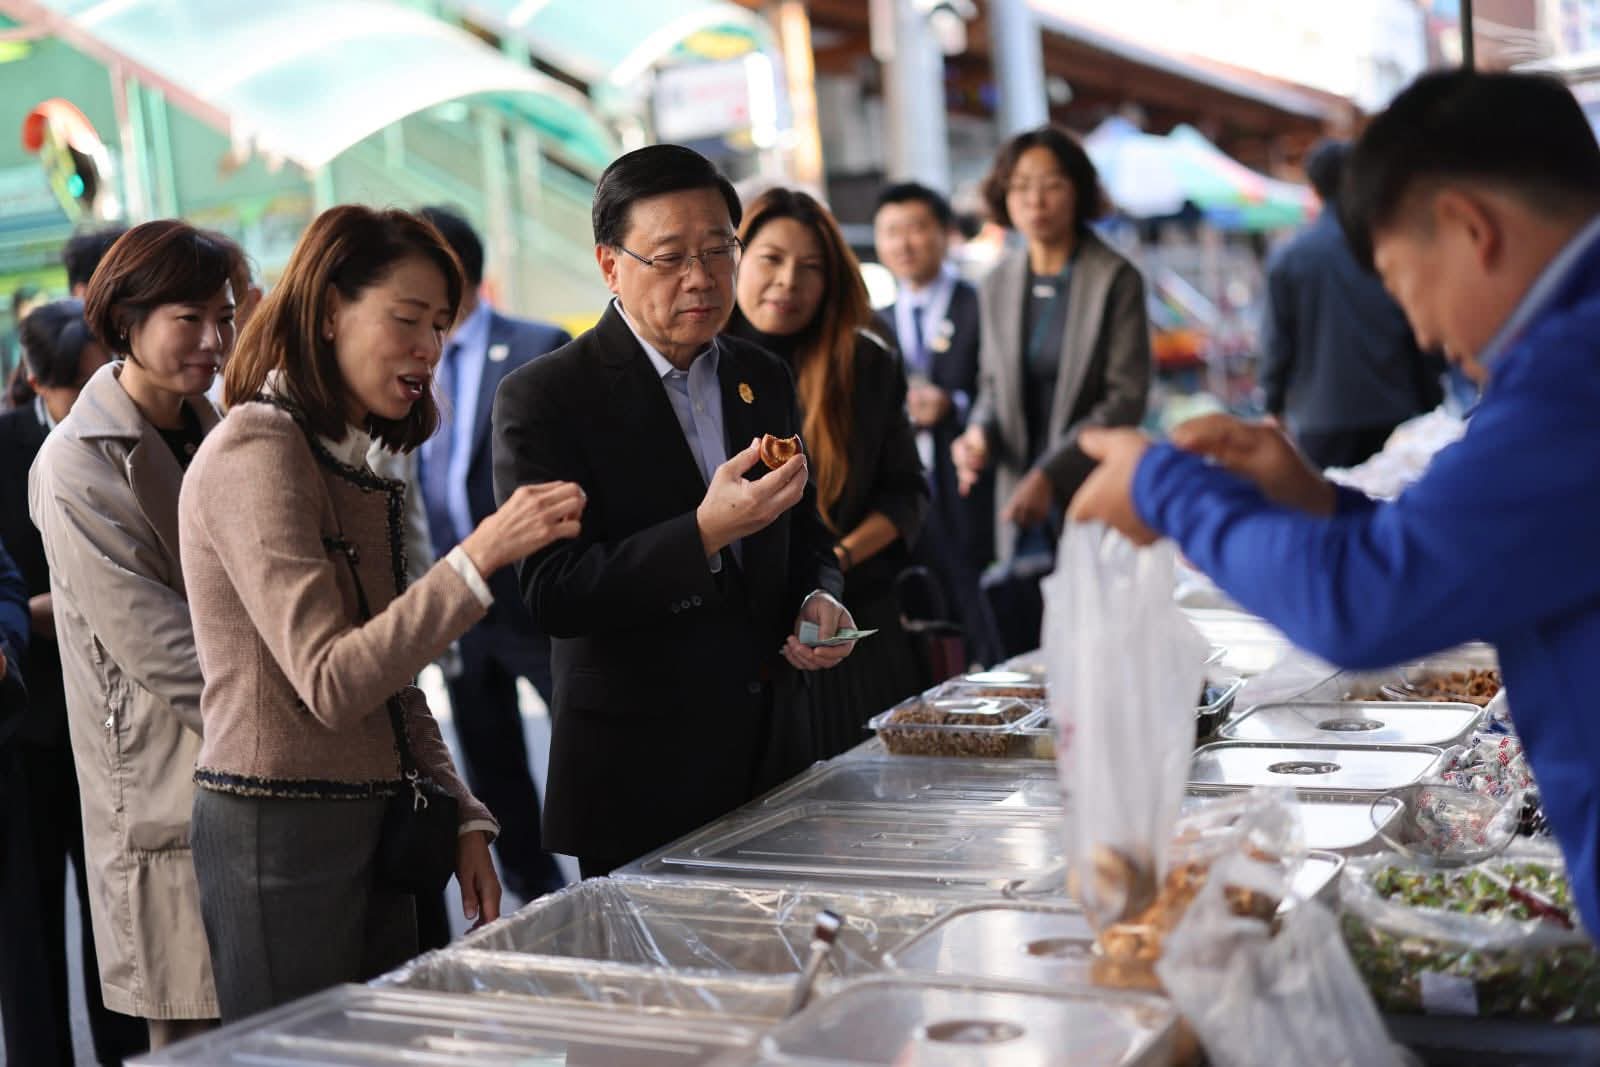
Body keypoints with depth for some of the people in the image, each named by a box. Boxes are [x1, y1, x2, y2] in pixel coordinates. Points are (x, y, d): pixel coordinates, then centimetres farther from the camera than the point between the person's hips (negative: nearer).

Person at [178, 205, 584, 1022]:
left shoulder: (356, 461, 13)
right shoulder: (256, 453, -15)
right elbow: (331, 684, -22)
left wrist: (462, 818, 9)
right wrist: (478, 561, -28)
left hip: (369, 823, 8)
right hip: (278, 827, -8)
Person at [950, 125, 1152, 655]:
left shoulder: (1116, 279, -5)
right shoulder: (997, 285, 11)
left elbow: (1126, 399, -9)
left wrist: (1052, 474, -16)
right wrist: (979, 434, -3)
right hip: (1020, 516, 4)